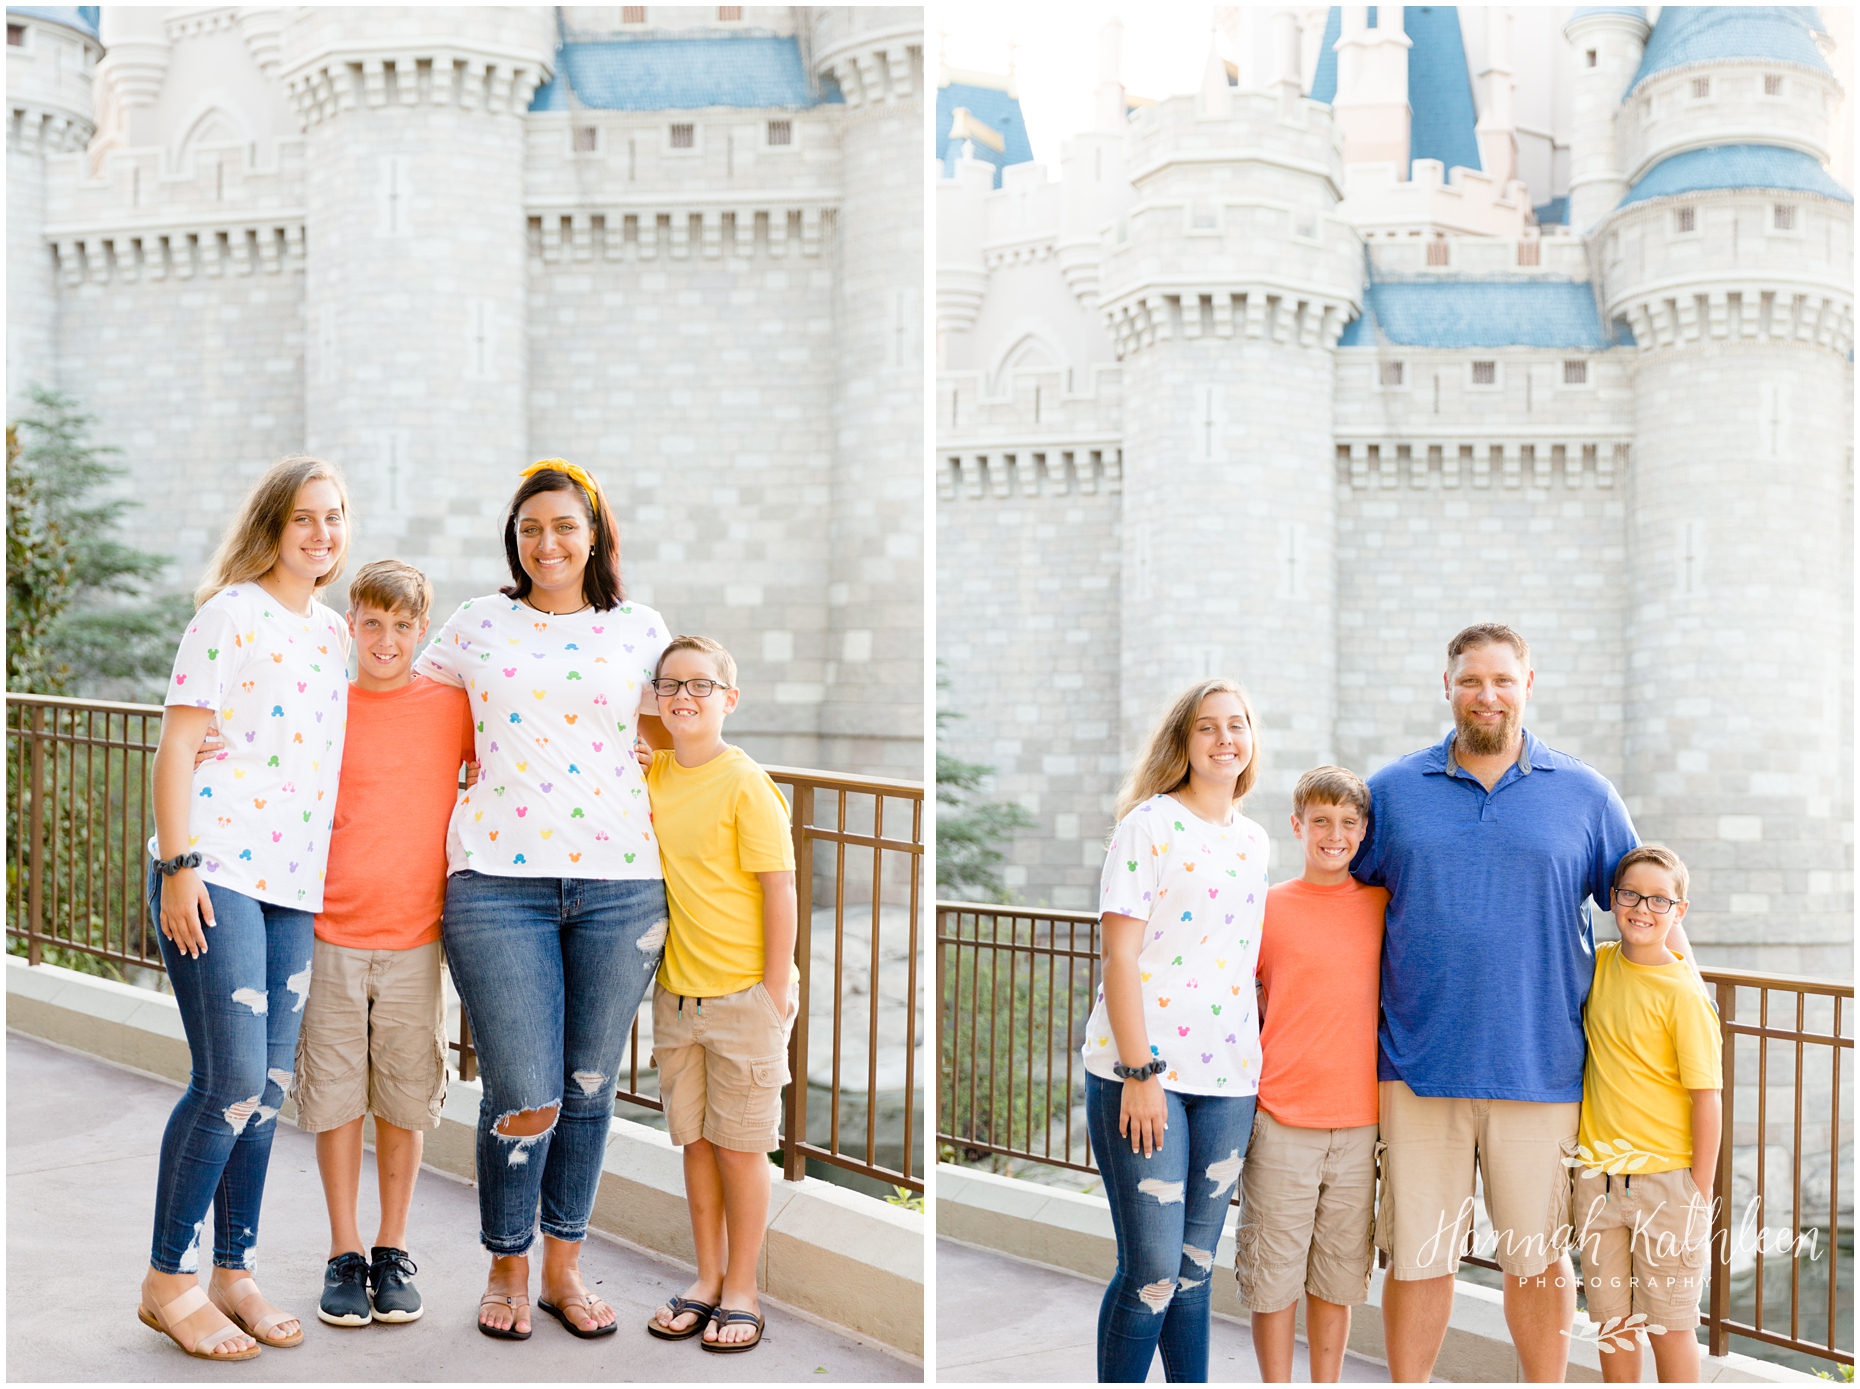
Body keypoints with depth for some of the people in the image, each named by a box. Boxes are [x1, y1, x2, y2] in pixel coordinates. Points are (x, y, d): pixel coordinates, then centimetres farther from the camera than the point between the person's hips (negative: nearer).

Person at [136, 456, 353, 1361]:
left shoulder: (334, 634, 16)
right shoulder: (231, 613, -4)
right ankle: (169, 1280, 7)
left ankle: (233, 1274, 20)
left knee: (268, 1085, 8)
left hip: (294, 882, 7)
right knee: (231, 1081, -9)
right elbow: (178, 742, -9)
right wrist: (179, 863, -15)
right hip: (216, 870, -7)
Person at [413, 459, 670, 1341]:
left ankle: (563, 1266, 27)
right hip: (498, 879, -1)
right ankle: (506, 1269, 19)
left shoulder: (640, 630, 11)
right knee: (525, 1098, -4)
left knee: (588, 1090, 9)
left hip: (619, 880, 2)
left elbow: (670, 733, 24)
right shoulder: (478, 625, 9)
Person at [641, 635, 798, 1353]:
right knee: (694, 1139, 14)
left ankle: (741, 1292, 18)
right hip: (675, 992, 6)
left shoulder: (745, 784, -14)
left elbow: (779, 889, -13)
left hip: (744, 994, -5)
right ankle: (707, 1281, 27)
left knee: (739, 1146, 4)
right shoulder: (650, 775, 4)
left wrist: (776, 988, -13)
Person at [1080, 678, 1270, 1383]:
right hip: (1143, 1070, -6)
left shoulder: (1255, 841, 15)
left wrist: (1258, 1063, 13)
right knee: (1153, 1272, -6)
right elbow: (1120, 957, -10)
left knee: (1196, 1267, 11)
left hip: (1227, 1075, 6)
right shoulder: (1149, 824, -5)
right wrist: (1139, 1074, -15)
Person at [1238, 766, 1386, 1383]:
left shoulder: (1383, 905, 6)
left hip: (1359, 1122, 2)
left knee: (1339, 1273, 11)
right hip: (1280, 1120, -2)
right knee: (1274, 1272, 3)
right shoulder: (1265, 906, -1)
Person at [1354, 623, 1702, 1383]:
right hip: (1418, 1067, 0)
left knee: (1540, 1260, 9)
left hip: (1539, 1070, 0)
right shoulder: (1393, 791, 6)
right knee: (1417, 1258, 6)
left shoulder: (1584, 794, 5)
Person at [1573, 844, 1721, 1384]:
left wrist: (1699, 1196, -12)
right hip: (1597, 1175, 5)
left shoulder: (1682, 994, -13)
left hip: (1667, 1178, -5)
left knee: (1669, 1325, 5)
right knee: (1610, 1320, 13)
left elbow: (1707, 1100, -12)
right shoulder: (1598, 964, 3)